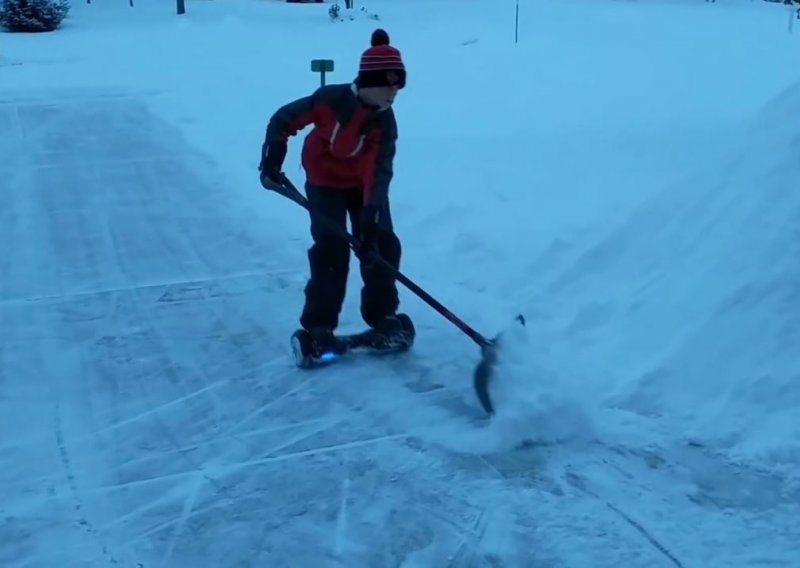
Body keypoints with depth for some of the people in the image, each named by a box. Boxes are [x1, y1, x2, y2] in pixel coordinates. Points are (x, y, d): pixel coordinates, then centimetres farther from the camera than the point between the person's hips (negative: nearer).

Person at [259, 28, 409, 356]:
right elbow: (284, 119, -17)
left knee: (382, 244, -3)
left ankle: (382, 315, 13)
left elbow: (380, 169, -28)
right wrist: (271, 160, -23)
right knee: (331, 250, -11)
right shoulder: (331, 99, -28)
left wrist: (371, 212, -41)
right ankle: (319, 325, -1)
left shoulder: (385, 122, -20)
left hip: (364, 184, 3)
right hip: (325, 181, -3)